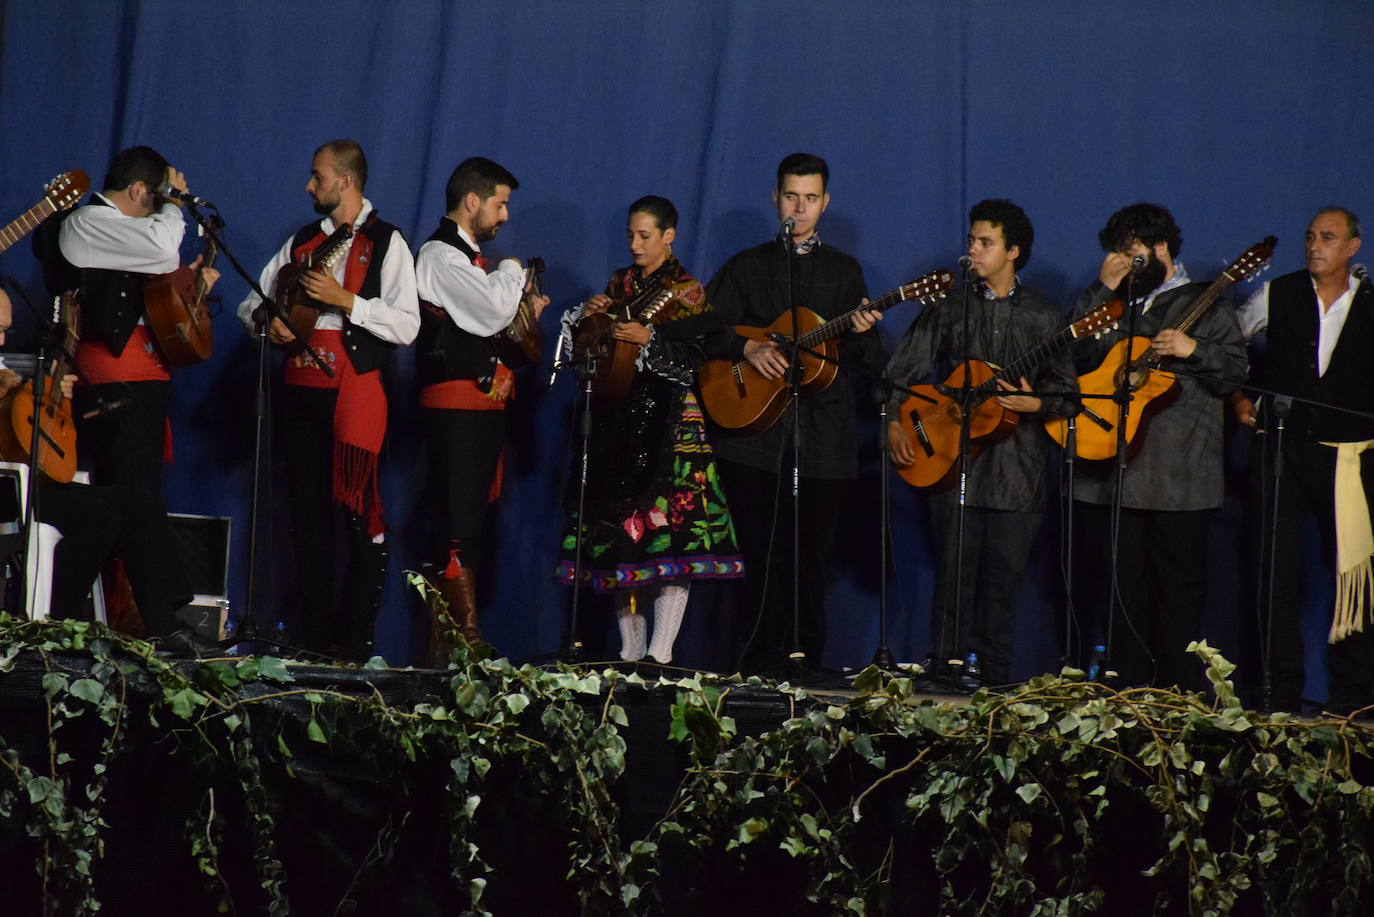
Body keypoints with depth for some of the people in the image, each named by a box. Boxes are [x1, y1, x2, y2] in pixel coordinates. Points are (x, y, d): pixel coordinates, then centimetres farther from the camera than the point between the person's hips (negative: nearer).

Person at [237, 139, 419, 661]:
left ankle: (355, 639, -4)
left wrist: (344, 300, -16)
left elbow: (406, 326, -9)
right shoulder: (302, 241, 17)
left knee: (359, 515, -7)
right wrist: (265, 319, -3)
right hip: (301, 391, 6)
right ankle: (313, 635, 10)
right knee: (307, 514, 6)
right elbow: (251, 301, 20)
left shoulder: (386, 243, 0)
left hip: (355, 392, -6)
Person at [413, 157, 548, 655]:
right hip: (455, 403, -10)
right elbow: (493, 308, -21)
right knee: (459, 525, -12)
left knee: (467, 521, 9)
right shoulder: (440, 253, -9)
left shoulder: (471, 256, 22)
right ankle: (468, 637, -15)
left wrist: (524, 312, 8)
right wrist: (511, 271, -3)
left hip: (484, 404, 10)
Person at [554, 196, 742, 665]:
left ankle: (660, 651, -16)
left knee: (670, 523, -13)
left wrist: (650, 340, -21)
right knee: (620, 526, 3)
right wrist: (586, 314, -2)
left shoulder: (686, 292, -1)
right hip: (619, 415, 6)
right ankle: (629, 650, 7)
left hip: (669, 420, -6)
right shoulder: (620, 283, 15)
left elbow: (696, 356, -10)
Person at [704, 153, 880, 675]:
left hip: (822, 432, 1)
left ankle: (805, 668, 8)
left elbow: (867, 363, 10)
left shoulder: (844, 272, 15)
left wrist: (862, 335, -12)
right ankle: (758, 670, -3)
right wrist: (749, 350, -11)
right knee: (761, 558, -6)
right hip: (755, 433, -1)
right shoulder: (747, 267, 13)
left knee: (810, 559, 0)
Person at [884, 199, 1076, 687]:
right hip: (953, 463, 0)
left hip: (1018, 470, 0)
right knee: (954, 578, -4)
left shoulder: (1043, 317, 7)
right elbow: (902, 371, 7)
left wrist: (1034, 403, -14)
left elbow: (1067, 392, 6)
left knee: (1003, 583, 2)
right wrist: (895, 423, -7)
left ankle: (993, 681, 8)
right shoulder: (948, 308, 8)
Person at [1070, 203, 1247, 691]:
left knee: (1178, 586, -1)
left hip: (1179, 476, -4)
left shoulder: (1207, 304, 6)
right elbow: (1073, 349, 3)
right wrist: (1103, 288, -1)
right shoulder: (1113, 303, 18)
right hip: (1110, 468, 4)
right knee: (1119, 582, 5)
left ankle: (1180, 696, 5)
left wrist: (1193, 350, -15)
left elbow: (1235, 373, 1)